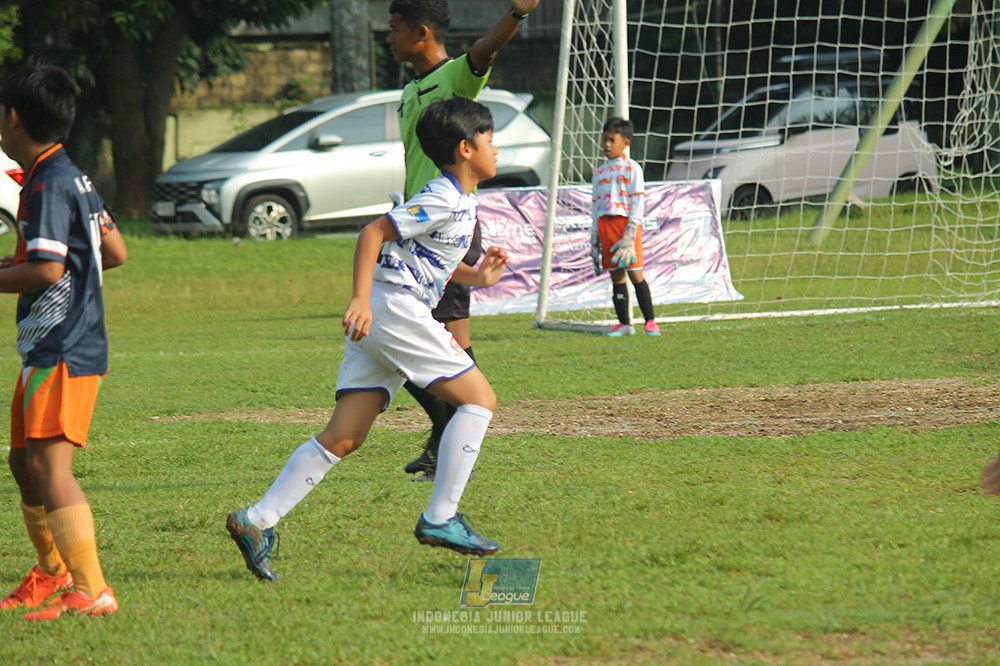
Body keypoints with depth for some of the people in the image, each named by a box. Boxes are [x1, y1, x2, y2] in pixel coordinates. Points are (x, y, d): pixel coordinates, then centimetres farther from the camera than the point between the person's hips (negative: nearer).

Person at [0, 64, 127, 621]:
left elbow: (48, 269, -24)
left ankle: (92, 591, -20)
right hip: (48, 346, 10)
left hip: (62, 350, -10)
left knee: (50, 464, -16)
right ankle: (53, 574, 34)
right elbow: (114, 252, 21)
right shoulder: (75, 179, 14)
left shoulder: (48, 184, -16)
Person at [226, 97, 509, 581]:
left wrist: (475, 277, 22)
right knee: (479, 398, -6)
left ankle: (258, 521, -2)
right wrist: (361, 299, -24)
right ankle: (440, 519, -7)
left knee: (344, 437, 3)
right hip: (393, 309, -10)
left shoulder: (462, 202, 20)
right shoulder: (444, 200, -10)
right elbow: (374, 233, -16)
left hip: (374, 322, 10)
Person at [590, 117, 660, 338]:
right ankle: (624, 324, 7)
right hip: (605, 224, 5)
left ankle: (650, 321, -3)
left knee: (635, 273, -8)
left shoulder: (631, 168, -2)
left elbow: (638, 201, -6)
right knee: (616, 275, 4)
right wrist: (594, 240, 14)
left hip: (626, 222, -5)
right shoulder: (600, 172, 16)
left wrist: (630, 232, -15)